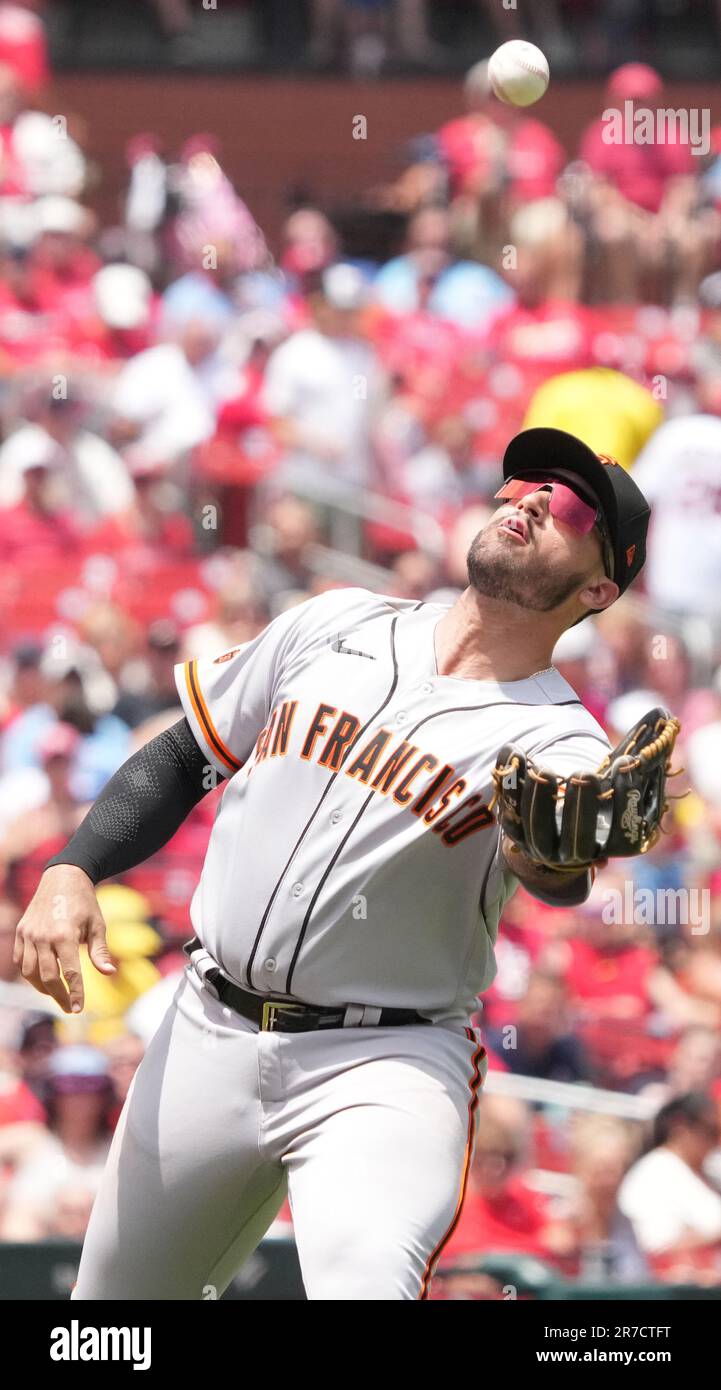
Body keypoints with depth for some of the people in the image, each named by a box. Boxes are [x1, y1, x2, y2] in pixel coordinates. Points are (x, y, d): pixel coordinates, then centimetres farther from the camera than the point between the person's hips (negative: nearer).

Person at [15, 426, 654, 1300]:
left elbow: (557, 877, -29)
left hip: (386, 1064, -4)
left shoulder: (559, 739, -8)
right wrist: (71, 871, 0)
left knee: (367, 1280, -32)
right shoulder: (339, 626, 6)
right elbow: (184, 758, 15)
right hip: (208, 1033, 4)